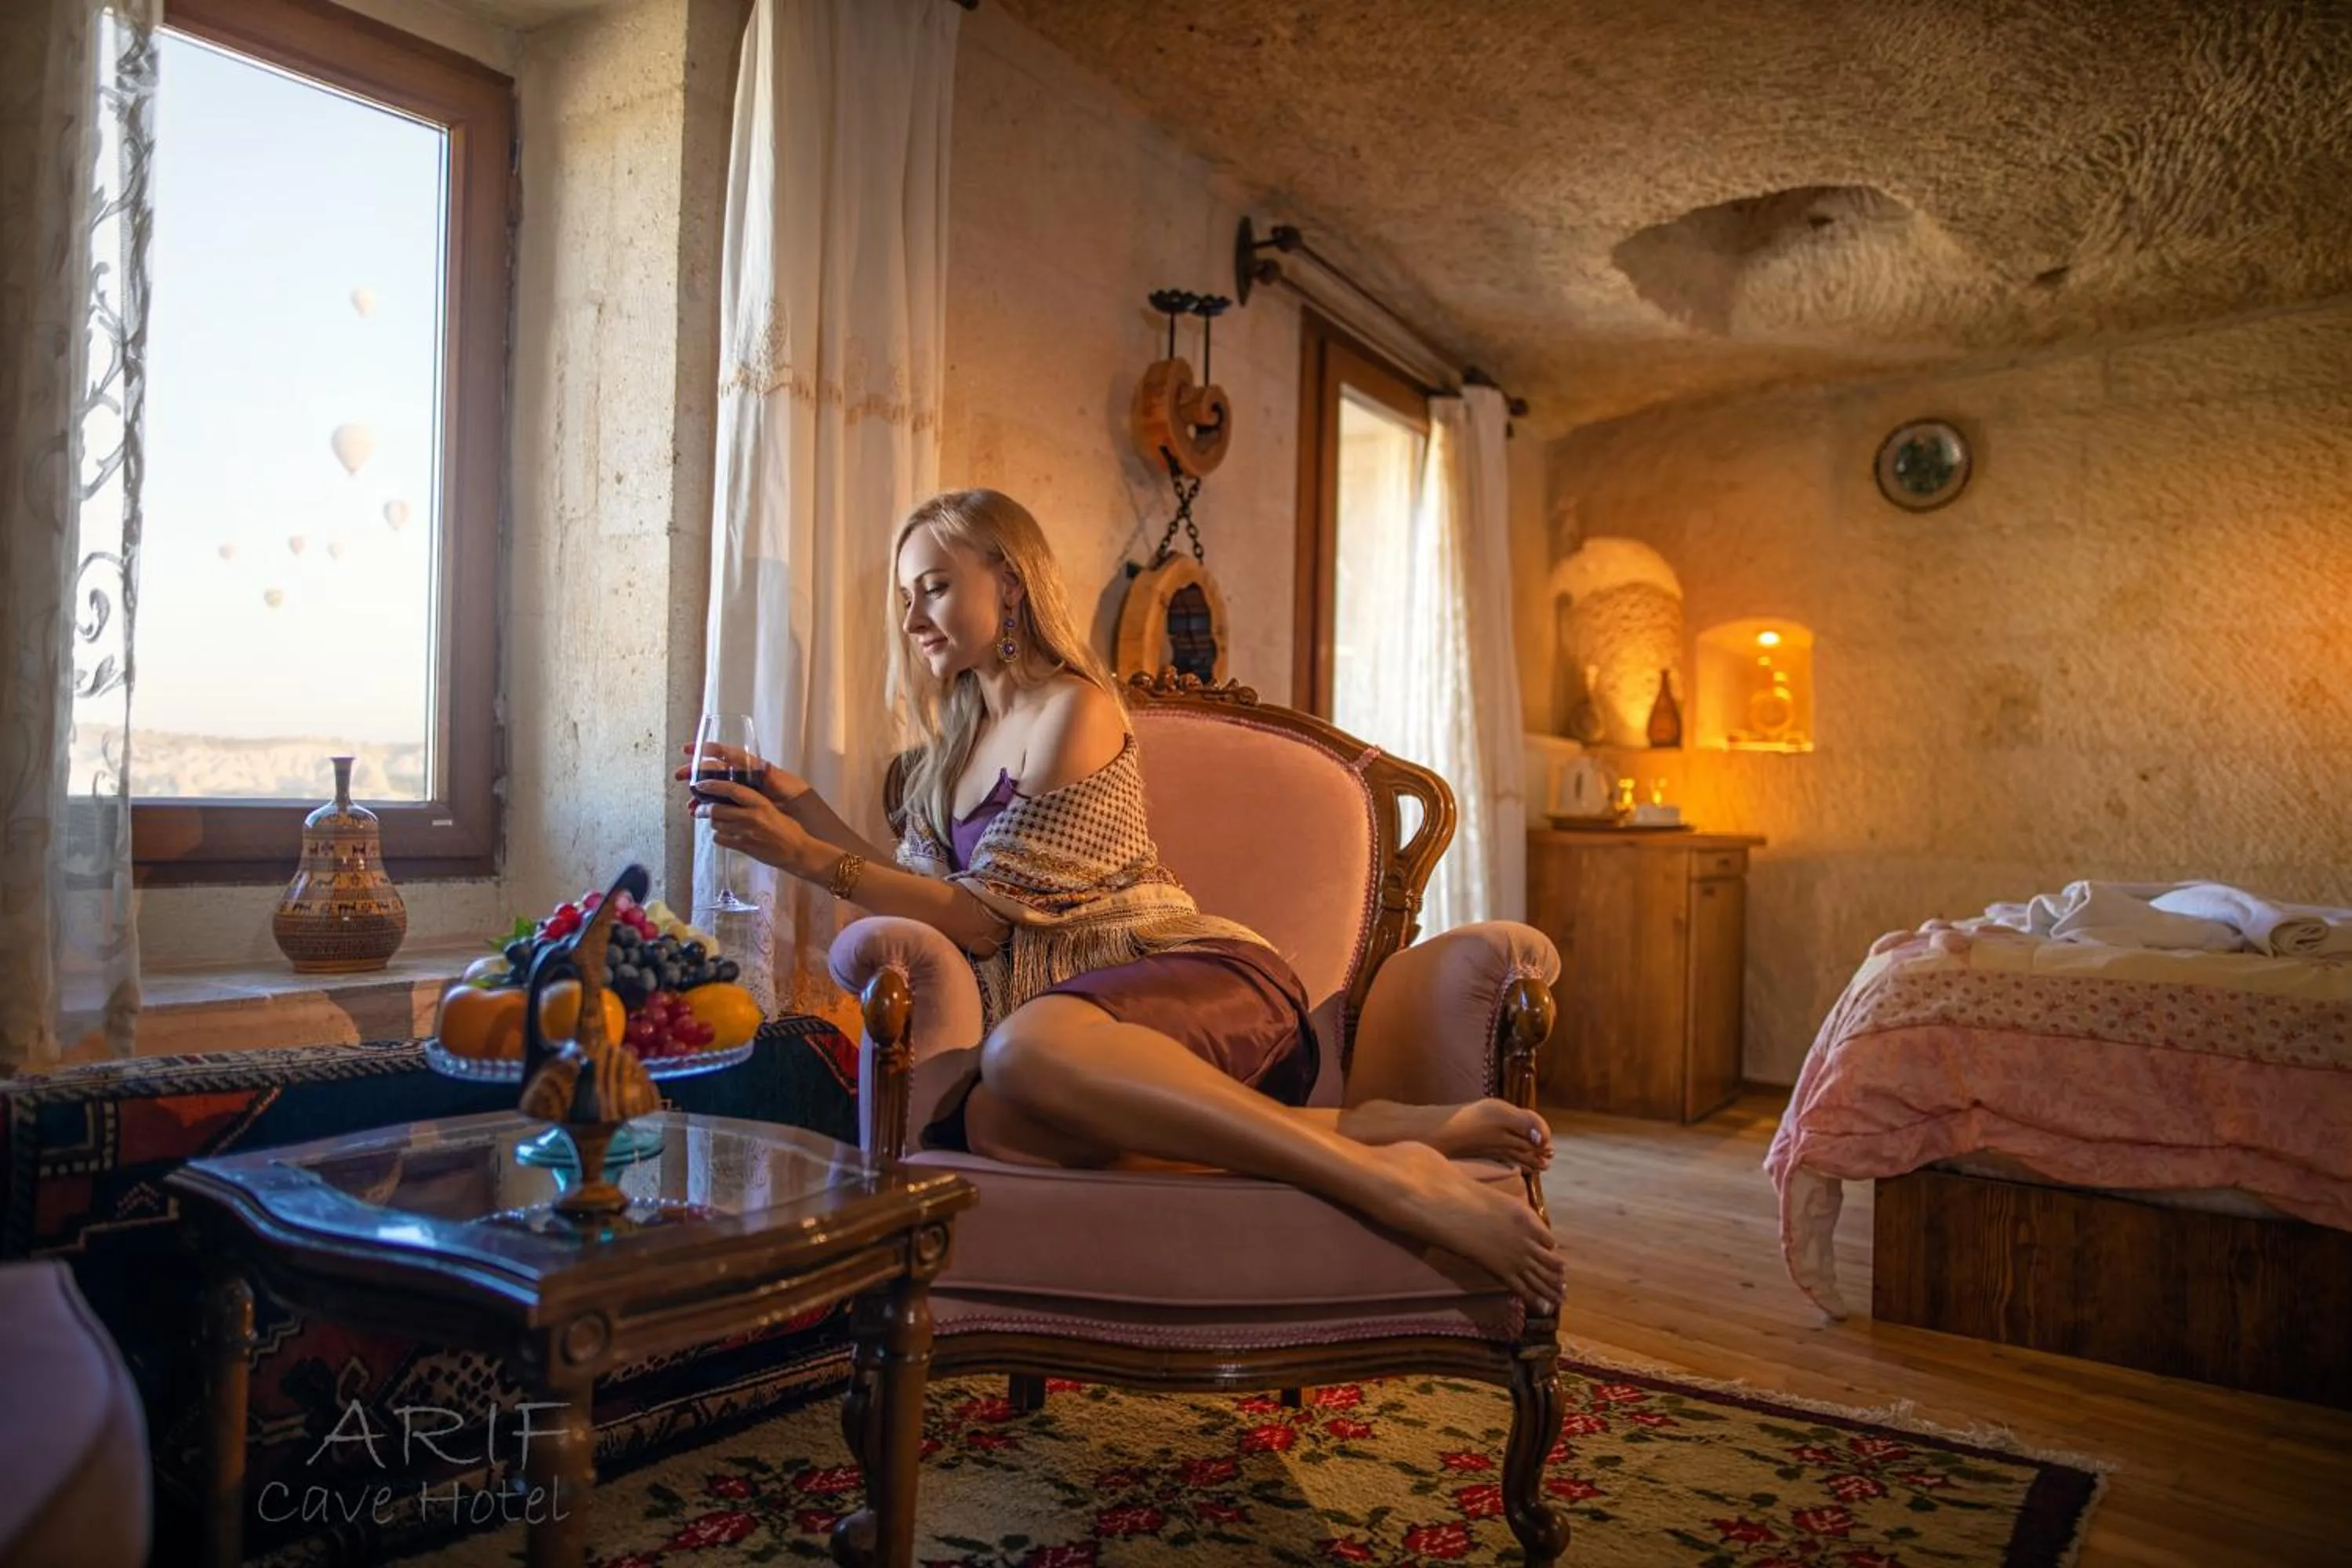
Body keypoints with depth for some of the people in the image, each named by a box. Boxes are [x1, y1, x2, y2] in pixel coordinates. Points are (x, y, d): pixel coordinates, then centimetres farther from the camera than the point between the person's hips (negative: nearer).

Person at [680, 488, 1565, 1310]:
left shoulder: (1072, 710, -1)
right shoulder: (956, 739, 25)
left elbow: (983, 918, -5)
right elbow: (923, 896, 20)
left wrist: (804, 857, -6)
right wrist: (799, 804, 15)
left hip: (1199, 977, -6)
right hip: (1090, 1004, 7)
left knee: (1025, 1047, -41)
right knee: (994, 1121, -32)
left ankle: (1393, 1176, -37)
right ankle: (1376, 1130, -30)